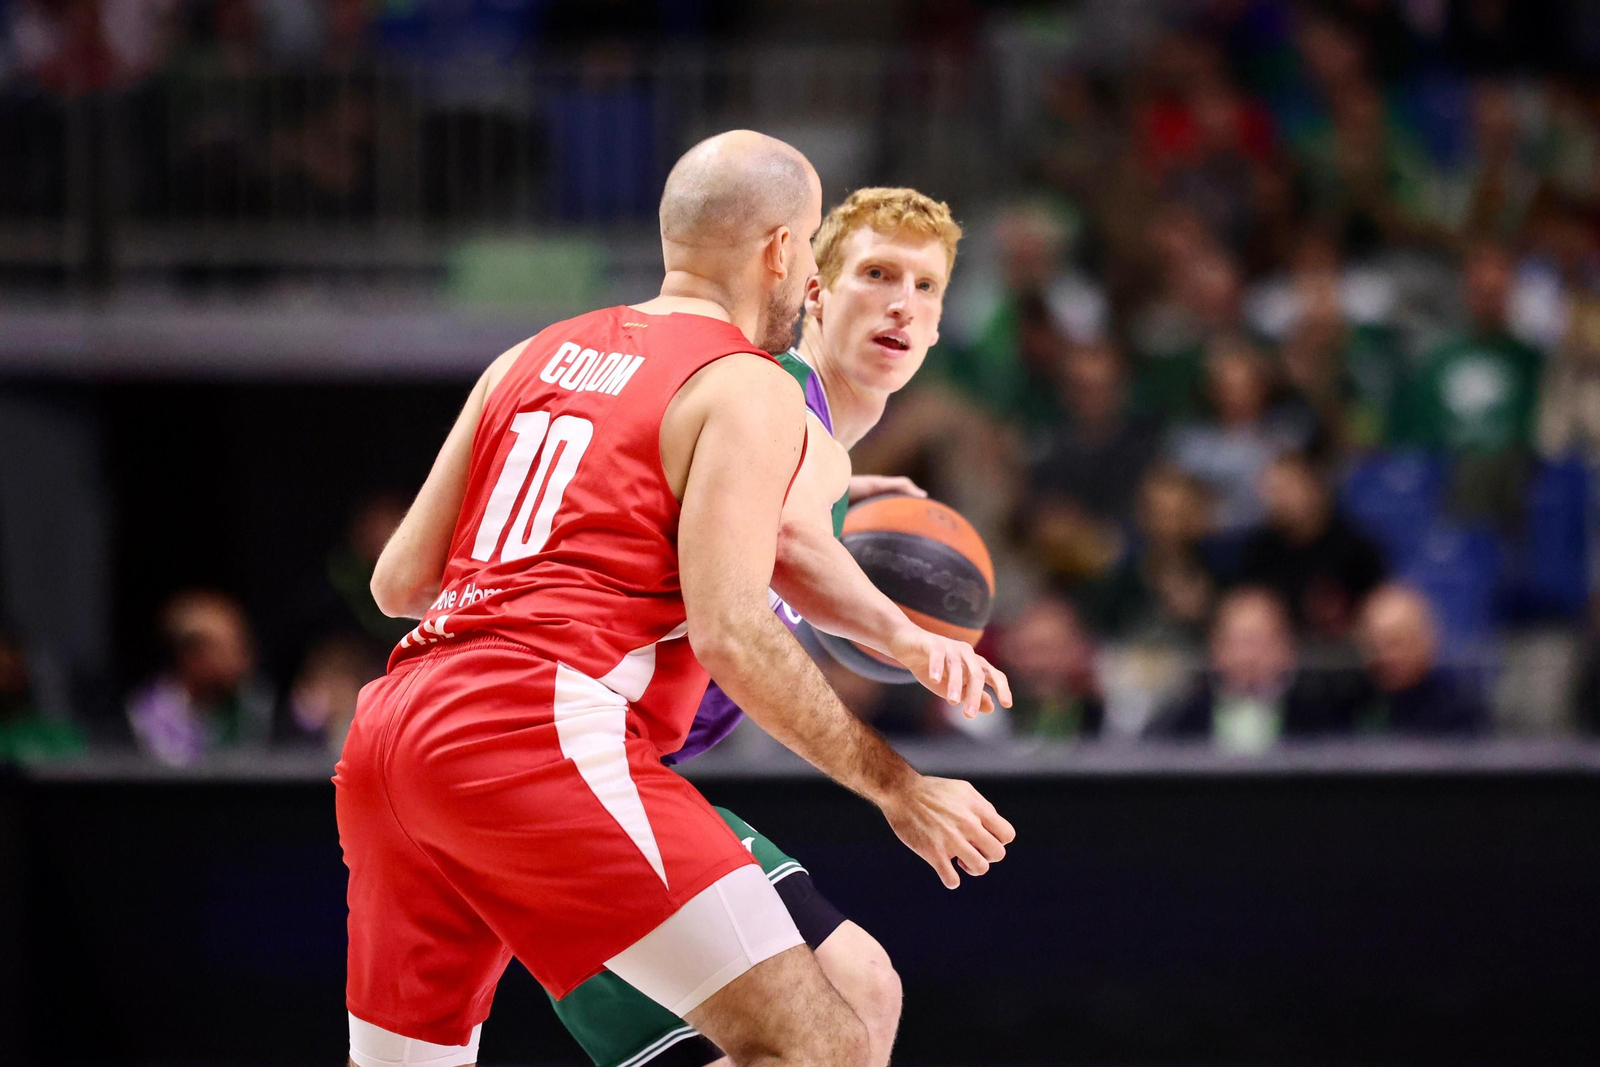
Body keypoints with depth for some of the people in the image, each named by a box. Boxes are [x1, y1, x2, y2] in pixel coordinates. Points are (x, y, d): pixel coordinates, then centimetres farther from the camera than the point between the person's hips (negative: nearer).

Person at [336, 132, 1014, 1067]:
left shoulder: (532, 359, 23)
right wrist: (895, 785, -2)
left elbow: (400, 582, 21)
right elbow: (730, 631, -10)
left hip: (396, 717, 8)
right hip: (542, 733, -8)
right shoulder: (749, 392, 2)